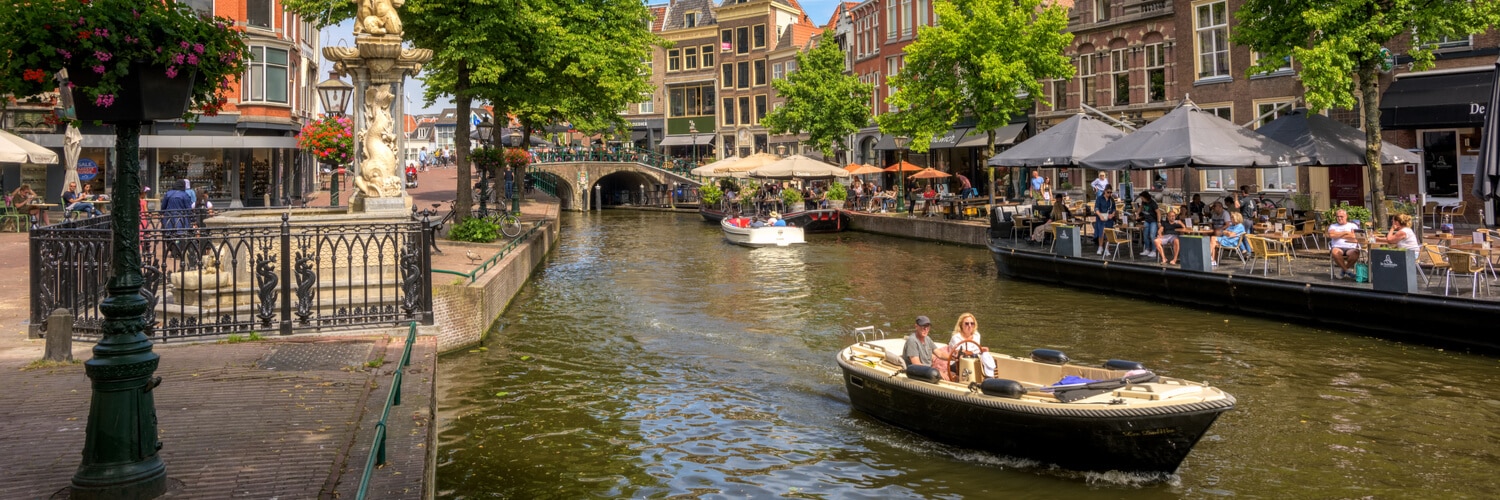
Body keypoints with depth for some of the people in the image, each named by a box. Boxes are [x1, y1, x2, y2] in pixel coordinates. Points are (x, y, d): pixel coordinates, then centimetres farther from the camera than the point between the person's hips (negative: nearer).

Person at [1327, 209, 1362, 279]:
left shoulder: (1353, 225, 19)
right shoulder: (1333, 226, 22)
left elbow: (1356, 237, 0)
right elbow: (1331, 235, -1)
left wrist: (1338, 235, 1)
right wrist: (1345, 232, 2)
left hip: (1351, 248, 0)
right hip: (1338, 247, 0)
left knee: (1355, 254, -37)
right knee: (1335, 252, -39)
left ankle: (1343, 270, -7)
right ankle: (1347, 270, -14)